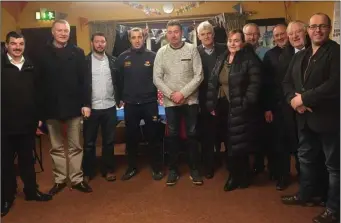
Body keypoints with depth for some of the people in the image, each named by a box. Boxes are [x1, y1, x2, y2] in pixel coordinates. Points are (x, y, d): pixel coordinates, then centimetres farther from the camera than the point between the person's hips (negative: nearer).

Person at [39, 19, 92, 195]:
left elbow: (84, 80, -1)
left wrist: (86, 103, -8)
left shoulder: (77, 53, 3)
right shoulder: (43, 54, 2)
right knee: (57, 147, 12)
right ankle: (59, 179, 24)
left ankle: (77, 179, 20)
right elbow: (38, 82, -1)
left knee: (75, 146, 8)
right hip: (51, 107, 0)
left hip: (73, 106, 0)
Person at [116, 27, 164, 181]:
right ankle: (132, 167, 26)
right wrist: (121, 97, 4)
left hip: (150, 103, -1)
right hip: (130, 104, 2)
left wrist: (157, 94, -7)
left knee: (153, 136, 7)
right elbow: (119, 79, 6)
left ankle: (156, 168, 20)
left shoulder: (152, 56, -1)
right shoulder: (123, 57, 3)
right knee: (131, 137, 11)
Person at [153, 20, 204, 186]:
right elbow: (157, 78, 0)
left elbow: (199, 76, -7)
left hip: (190, 100, -1)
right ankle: (173, 170, 22)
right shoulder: (161, 52, 2)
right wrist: (171, 94, -12)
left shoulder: (192, 49, -3)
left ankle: (194, 169, 20)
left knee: (192, 135, 6)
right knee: (173, 136, 9)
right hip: (170, 102, 1)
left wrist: (183, 93, -15)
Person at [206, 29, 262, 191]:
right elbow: (212, 82, 10)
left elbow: (254, 85, -14)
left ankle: (241, 176, 23)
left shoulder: (250, 59, -6)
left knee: (239, 144, 3)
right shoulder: (221, 59, 12)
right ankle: (234, 175, 28)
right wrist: (211, 104, 3)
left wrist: (244, 105, -20)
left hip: (240, 109, -5)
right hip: (223, 107, 6)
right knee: (229, 143, 12)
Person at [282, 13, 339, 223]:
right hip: (305, 118, 7)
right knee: (306, 158, 20)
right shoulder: (299, 56, 15)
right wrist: (294, 100, -9)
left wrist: (304, 98, -18)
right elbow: (287, 82, 11)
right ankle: (305, 195, 38)